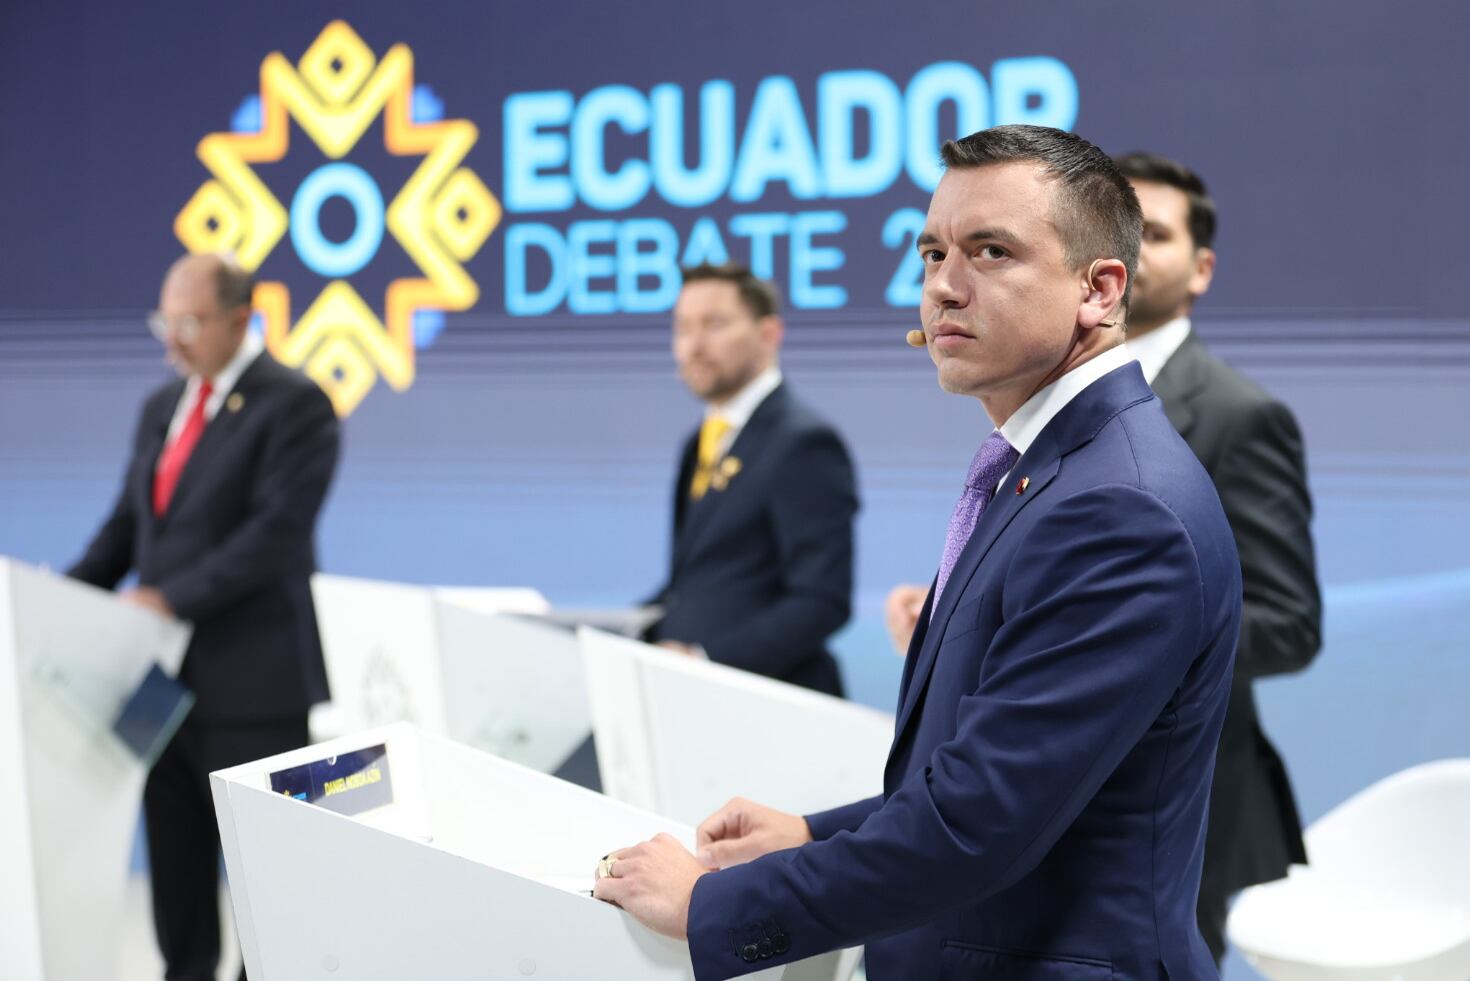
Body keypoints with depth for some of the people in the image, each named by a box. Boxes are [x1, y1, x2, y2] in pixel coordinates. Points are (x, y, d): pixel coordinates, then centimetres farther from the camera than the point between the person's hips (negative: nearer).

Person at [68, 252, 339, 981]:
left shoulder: (293, 405, -9)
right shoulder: (161, 407, 16)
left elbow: (276, 531, -19)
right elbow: (128, 522, 17)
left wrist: (170, 597, -22)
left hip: (250, 678, -7)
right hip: (168, 674, 7)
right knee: (175, 853, 12)